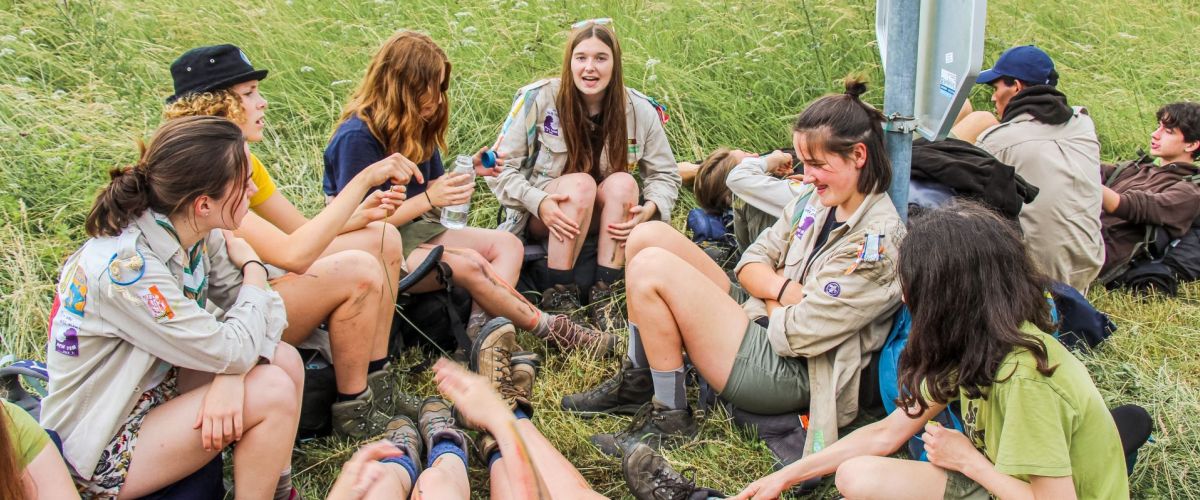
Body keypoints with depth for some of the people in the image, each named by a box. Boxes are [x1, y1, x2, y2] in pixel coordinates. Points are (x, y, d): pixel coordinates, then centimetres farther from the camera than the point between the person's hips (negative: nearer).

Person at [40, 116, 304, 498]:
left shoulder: (196, 232, -8)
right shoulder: (124, 267, -31)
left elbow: (251, 302, -4)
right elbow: (230, 351, -29)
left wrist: (231, 373, -25)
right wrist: (253, 268, -12)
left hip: (155, 389, 8)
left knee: (286, 361, -4)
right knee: (273, 392, -19)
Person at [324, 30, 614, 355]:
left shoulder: (418, 127, 8)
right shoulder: (356, 137, -18)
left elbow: (432, 192, 7)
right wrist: (428, 199, -22)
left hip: (414, 230, 9)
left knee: (508, 245, -6)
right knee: (468, 264, -28)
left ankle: (482, 329, -30)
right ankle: (552, 331, -12)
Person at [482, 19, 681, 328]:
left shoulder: (639, 110, -9)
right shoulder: (539, 99, -16)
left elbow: (665, 174, -3)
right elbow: (501, 167, -13)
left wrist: (649, 209, -24)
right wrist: (538, 202, -30)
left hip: (601, 222, 2)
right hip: (541, 219, -2)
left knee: (622, 182, -28)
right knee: (580, 183, -32)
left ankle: (603, 292, -26)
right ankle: (558, 294, -25)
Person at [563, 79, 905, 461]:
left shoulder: (876, 241, -21)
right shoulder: (819, 200, 6)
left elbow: (796, 333, -22)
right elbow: (752, 262, 9)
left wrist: (770, 293, -2)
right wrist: (785, 289, -12)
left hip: (788, 373, -9)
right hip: (759, 320, 9)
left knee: (651, 268, -19)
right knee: (648, 235, -1)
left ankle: (671, 417, -6)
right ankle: (636, 382, 7)